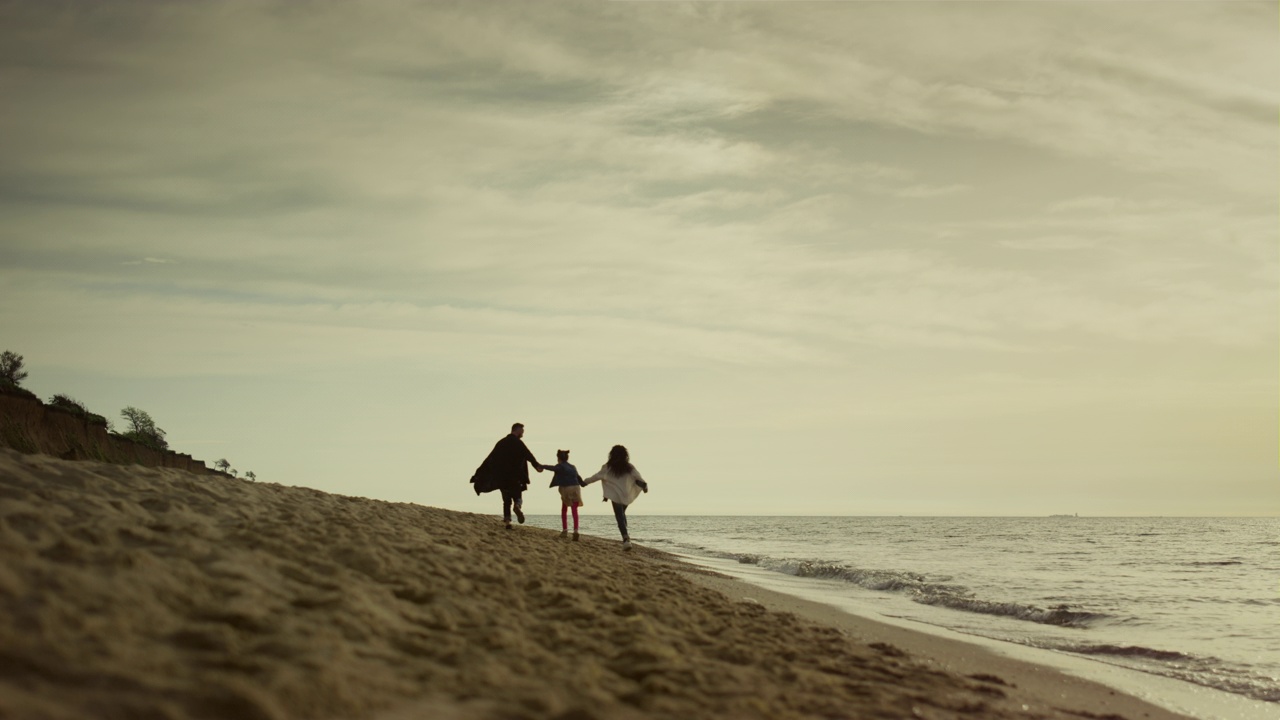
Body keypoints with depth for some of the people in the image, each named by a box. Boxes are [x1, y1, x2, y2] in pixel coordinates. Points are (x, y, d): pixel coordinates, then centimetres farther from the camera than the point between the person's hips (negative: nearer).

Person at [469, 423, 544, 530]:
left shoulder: (501, 443, 13)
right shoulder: (517, 442, -5)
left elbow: (490, 459, 14)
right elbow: (528, 455, -19)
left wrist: (479, 473, 17)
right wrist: (537, 465, -29)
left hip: (502, 477, 5)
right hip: (515, 477, -5)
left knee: (506, 500, 12)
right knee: (518, 497, 6)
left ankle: (507, 521, 1)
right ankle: (517, 505, -28)